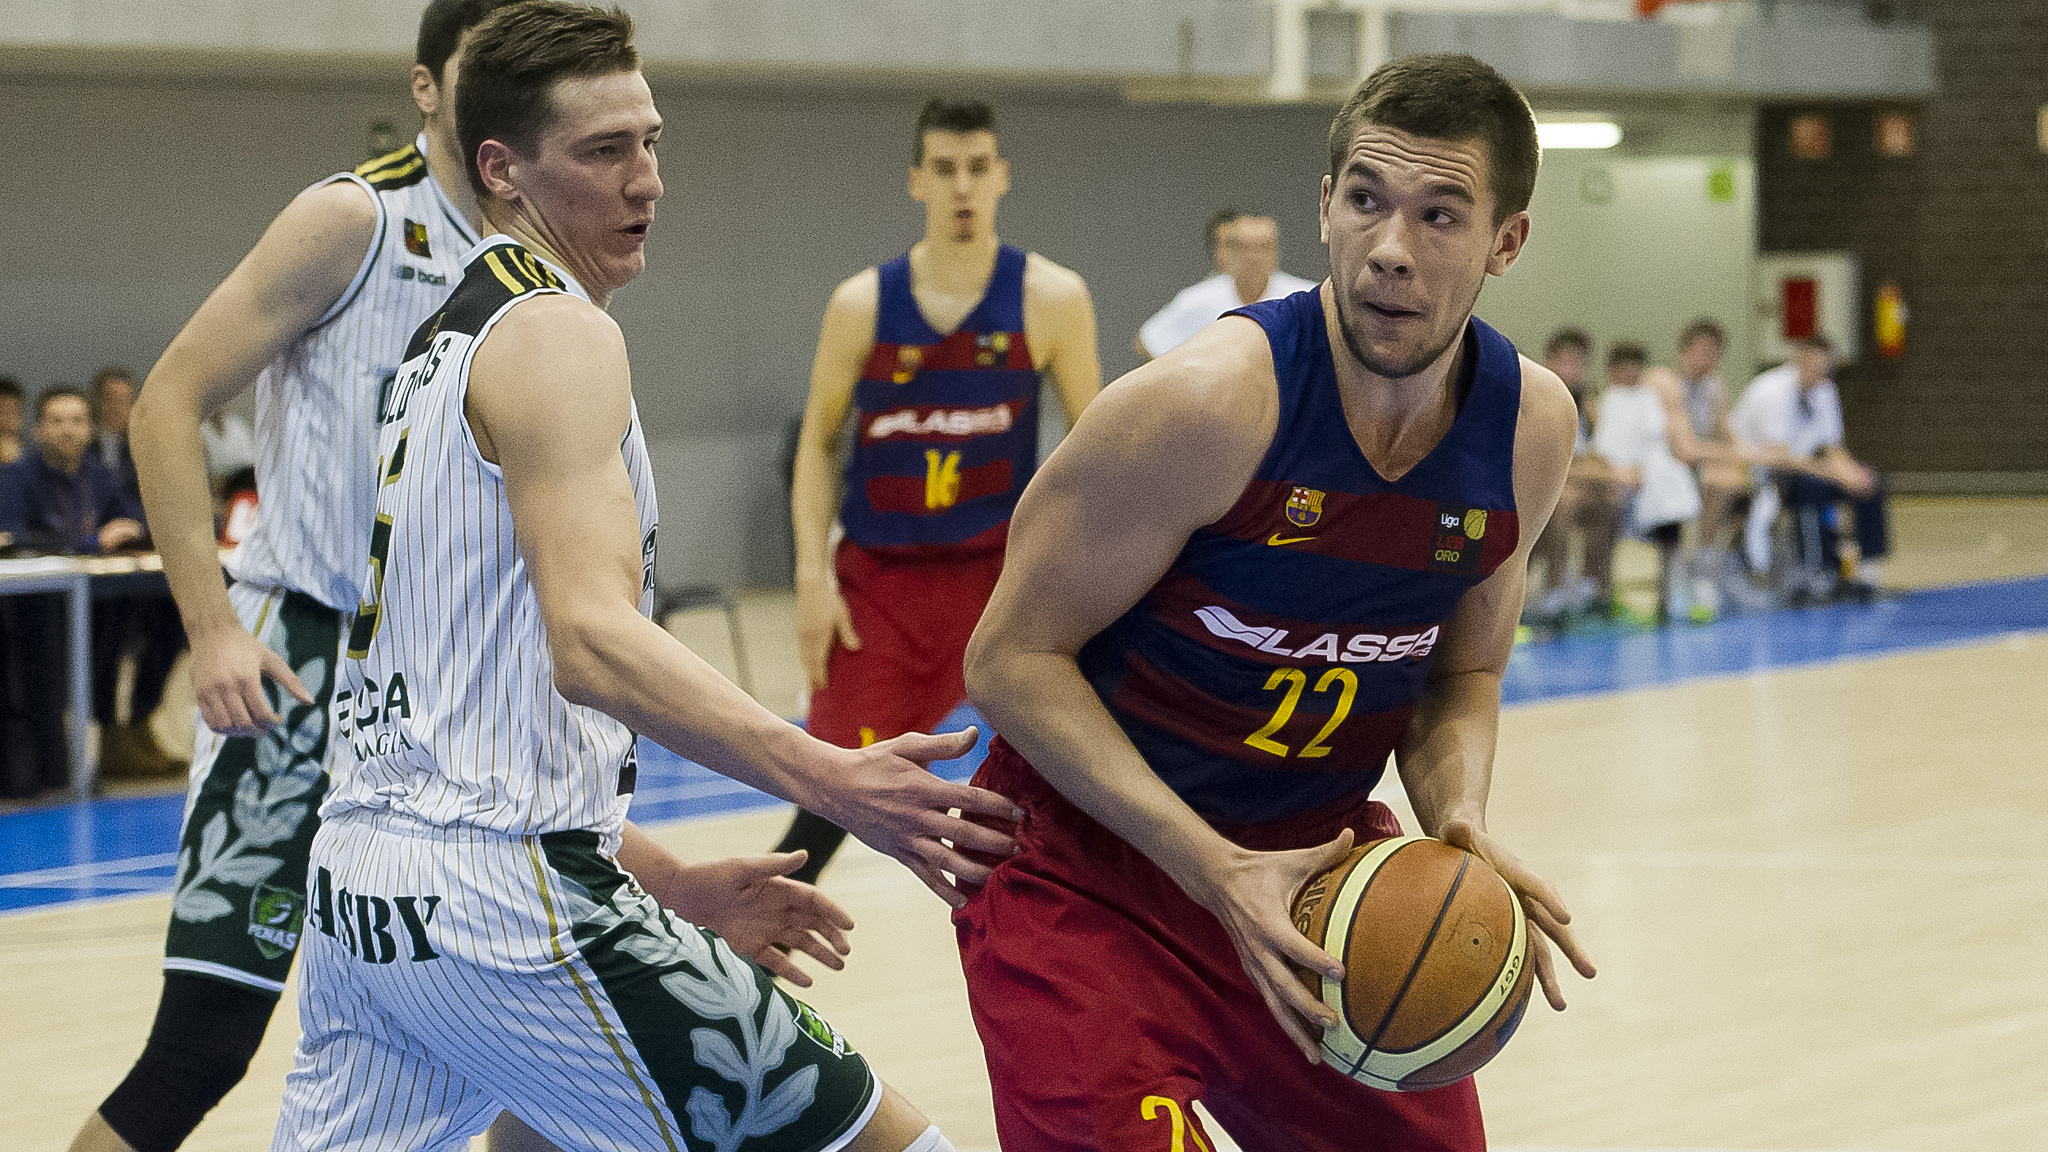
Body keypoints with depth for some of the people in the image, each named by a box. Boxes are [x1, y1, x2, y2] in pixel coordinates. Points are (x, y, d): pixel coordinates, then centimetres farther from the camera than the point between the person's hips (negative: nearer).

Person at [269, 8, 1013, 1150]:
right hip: (502, 895, -10)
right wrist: (826, 778, -34)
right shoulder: (559, 335, -9)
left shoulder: (445, 343, 21)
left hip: (359, 880, 10)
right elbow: (591, 644, -24)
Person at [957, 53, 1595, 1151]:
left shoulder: (1530, 427, -6)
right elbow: (1013, 658, -18)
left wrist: (1457, 821, -12)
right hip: (1088, 865, -6)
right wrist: (1215, 873, -26)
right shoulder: (1210, 401, -24)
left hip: (1314, 856, 6)